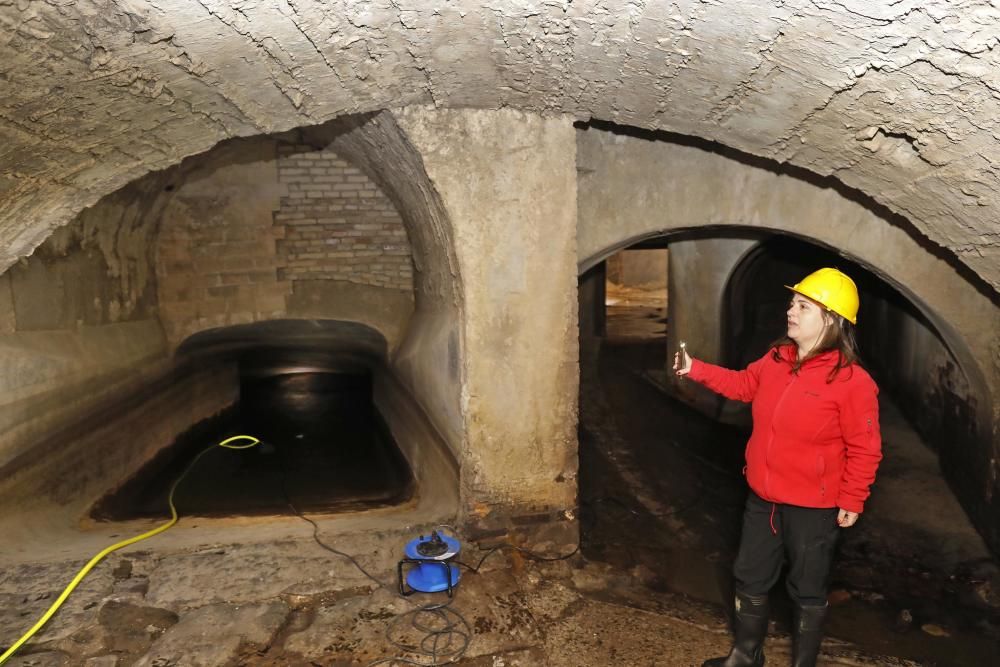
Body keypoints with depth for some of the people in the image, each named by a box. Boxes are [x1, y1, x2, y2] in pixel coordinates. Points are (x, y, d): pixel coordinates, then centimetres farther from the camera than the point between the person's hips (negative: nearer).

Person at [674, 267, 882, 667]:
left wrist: (852, 502, -12)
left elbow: (864, 449, -15)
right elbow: (744, 384, 16)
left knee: (807, 591, 13)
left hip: (813, 508, -6)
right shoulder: (776, 359, -1)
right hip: (763, 498, 7)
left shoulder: (852, 380, -20)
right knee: (749, 578, 20)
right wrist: (696, 370, 5)